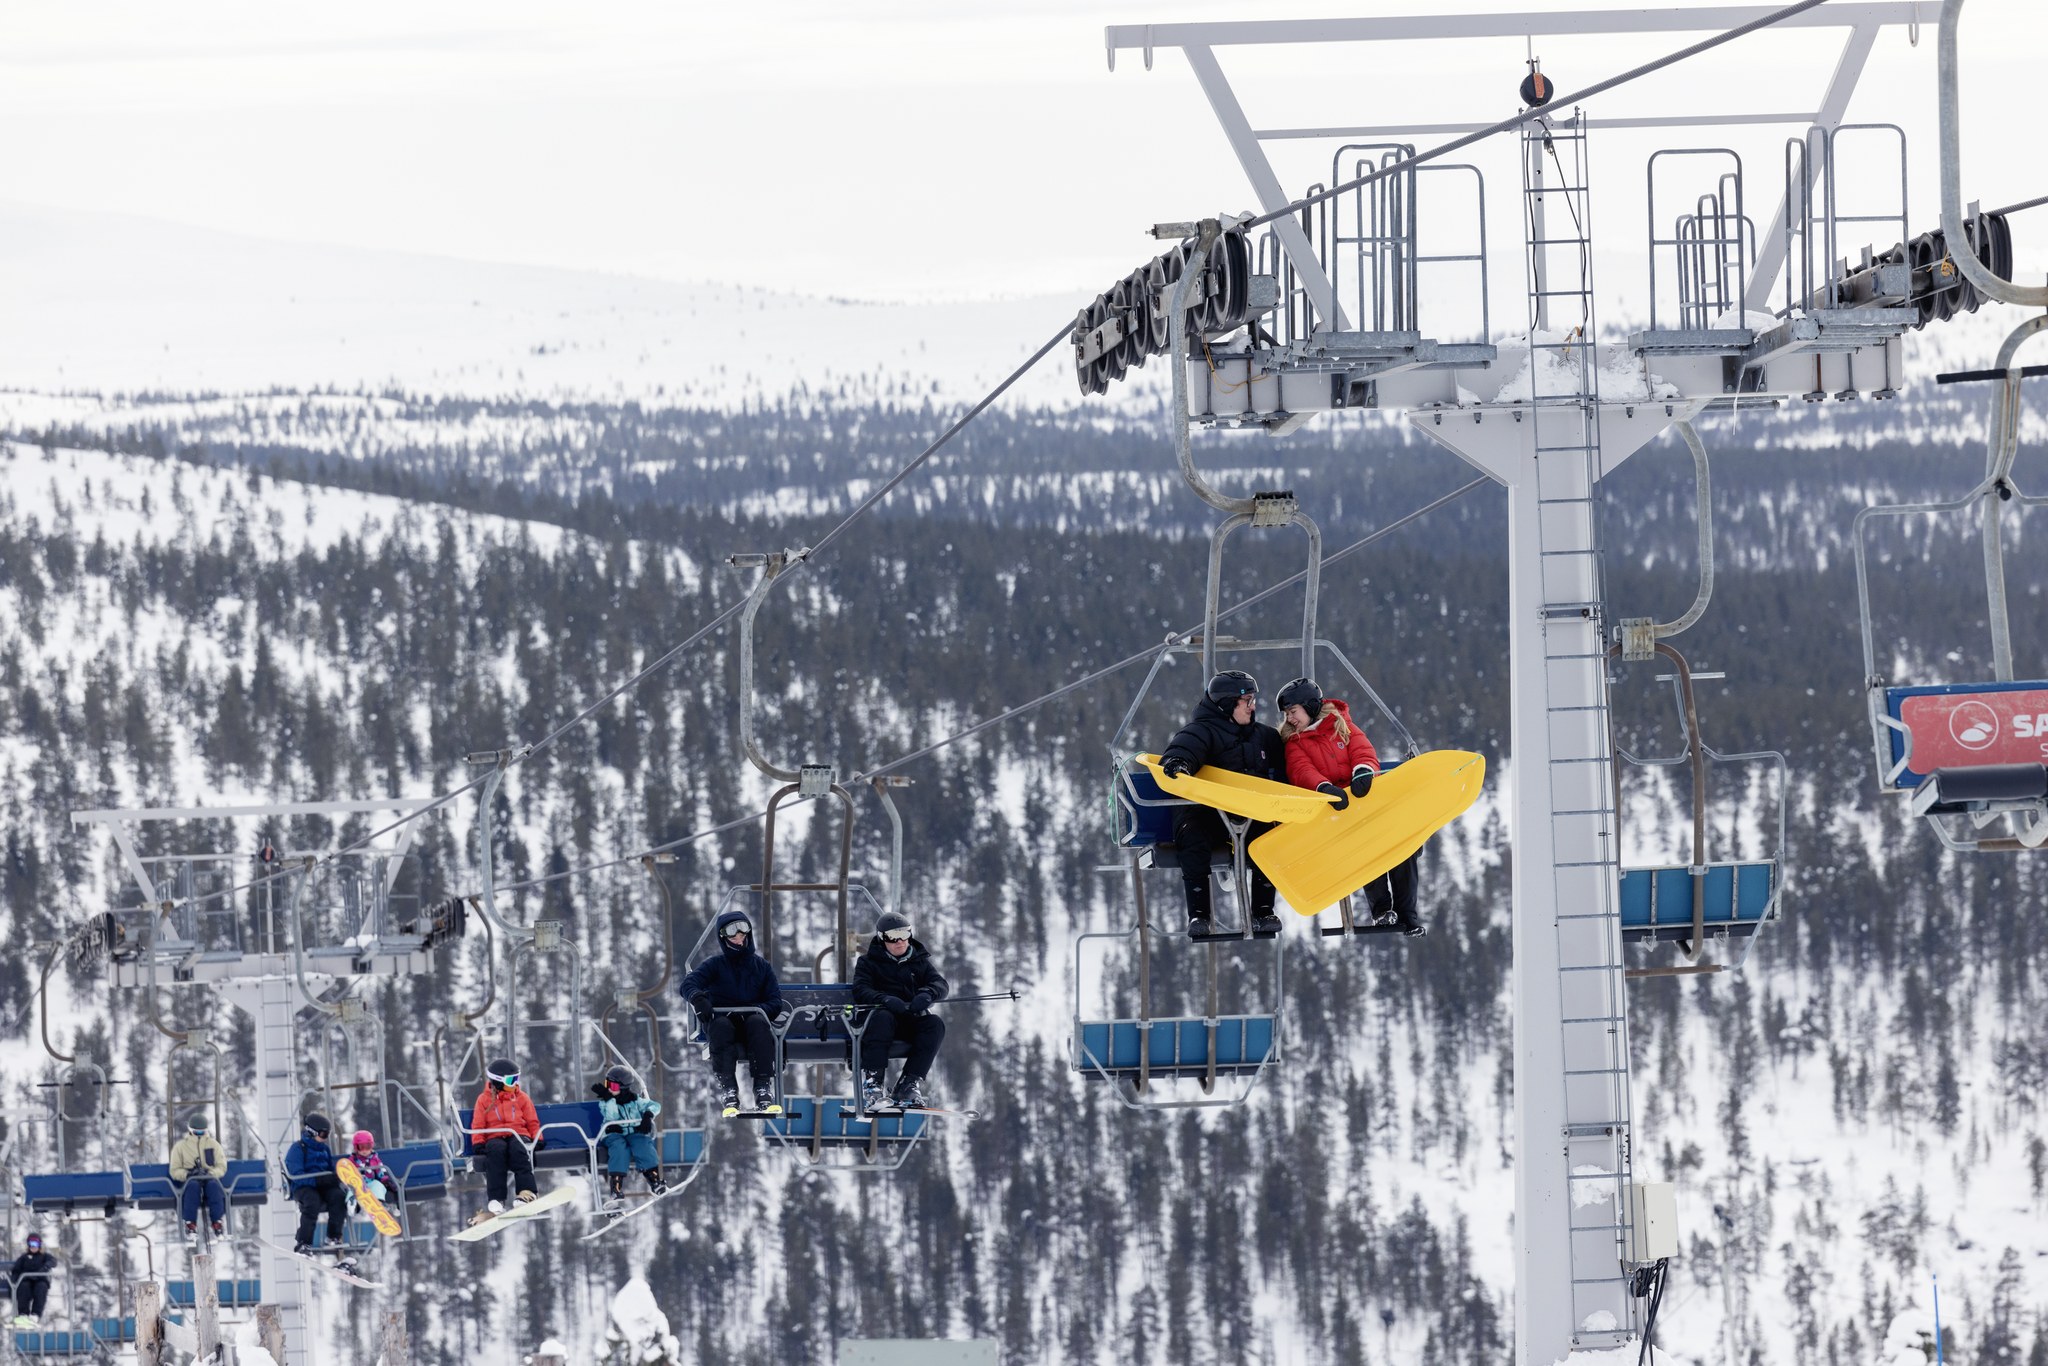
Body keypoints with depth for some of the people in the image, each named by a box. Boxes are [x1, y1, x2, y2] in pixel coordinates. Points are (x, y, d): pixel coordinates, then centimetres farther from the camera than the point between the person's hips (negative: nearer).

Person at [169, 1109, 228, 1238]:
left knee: (213, 1185, -37)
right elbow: (175, 1171, 8)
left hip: (209, 1178, 1)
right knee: (193, 1186, -39)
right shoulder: (180, 1146, 14)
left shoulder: (213, 1145, 17)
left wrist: (210, 1173, -12)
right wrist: (187, 1174, -13)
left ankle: (217, 1223, -42)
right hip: (189, 1179, -1)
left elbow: (222, 1167, 10)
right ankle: (190, 1224, -46)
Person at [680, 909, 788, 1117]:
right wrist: (697, 997, -31)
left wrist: (757, 1010, -17)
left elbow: (775, 1003, 6)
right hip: (722, 1019, -1)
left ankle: (763, 1089, -43)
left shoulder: (762, 966, 14)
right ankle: (727, 1091, -46)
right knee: (720, 1026, -36)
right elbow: (688, 984, -7)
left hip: (751, 1028, 1)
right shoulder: (715, 965, 9)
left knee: (758, 1022, -35)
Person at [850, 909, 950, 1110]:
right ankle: (871, 1085, -43)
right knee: (882, 1018, -38)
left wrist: (927, 995, -24)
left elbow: (940, 985, 2)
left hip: (913, 1019, 3)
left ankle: (909, 1085, -33)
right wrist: (886, 999, -27)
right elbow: (860, 991, -5)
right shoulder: (869, 962, 11)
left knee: (935, 1024, -30)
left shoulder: (921, 961, 17)